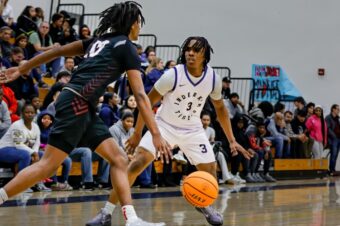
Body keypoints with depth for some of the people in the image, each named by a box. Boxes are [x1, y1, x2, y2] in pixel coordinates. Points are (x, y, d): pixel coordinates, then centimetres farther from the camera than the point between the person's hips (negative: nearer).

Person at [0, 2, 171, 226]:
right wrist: (156, 134, -13)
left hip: (85, 109, 9)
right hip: (76, 104, -9)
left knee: (119, 160, 2)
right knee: (48, 165, -11)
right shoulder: (127, 47, -3)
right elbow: (140, 95, -10)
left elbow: (59, 50, 21)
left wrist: (21, 69, 27)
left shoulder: (102, 40, 20)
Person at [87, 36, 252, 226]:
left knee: (210, 169, -2)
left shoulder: (213, 78, -12)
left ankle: (205, 205, 32)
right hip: (164, 125, -3)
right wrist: (137, 134, -6)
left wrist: (232, 140, 4)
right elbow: (148, 102, -10)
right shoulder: (173, 75, -23)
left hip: (192, 129, 3)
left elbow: (220, 108, 6)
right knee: (137, 163, -20)